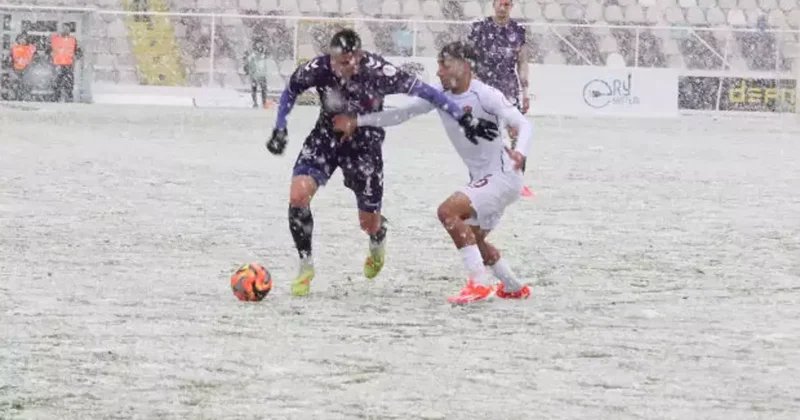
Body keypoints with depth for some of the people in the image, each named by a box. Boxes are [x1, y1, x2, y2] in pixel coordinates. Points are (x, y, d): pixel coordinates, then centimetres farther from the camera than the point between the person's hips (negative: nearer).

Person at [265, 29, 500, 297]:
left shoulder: (378, 72, -30)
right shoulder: (318, 69, -23)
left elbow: (425, 92, -24)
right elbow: (291, 91, -2)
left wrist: (465, 120, -24)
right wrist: (280, 129, -8)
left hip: (364, 144, -2)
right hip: (326, 137, 2)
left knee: (369, 222, 5)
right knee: (298, 195, -21)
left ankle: (379, 238, 47)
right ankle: (305, 265, -1)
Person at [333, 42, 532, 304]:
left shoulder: (485, 96, -19)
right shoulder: (441, 95, 1)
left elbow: (523, 124, -22)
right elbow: (404, 113, 6)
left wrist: (520, 152, -43)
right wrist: (357, 122, 1)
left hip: (503, 176, -9)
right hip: (481, 179, 9)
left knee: (448, 211, -23)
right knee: (473, 240, 18)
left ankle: (478, 285, -22)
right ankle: (515, 288, 36)